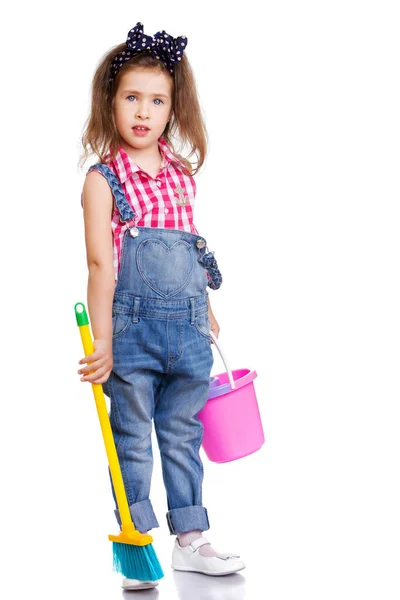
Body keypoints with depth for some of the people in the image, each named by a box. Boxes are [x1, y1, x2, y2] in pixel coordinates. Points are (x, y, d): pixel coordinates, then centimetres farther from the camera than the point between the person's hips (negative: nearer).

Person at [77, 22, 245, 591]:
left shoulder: (183, 175, 10)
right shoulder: (103, 178, -6)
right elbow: (101, 263, -12)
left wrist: (206, 311, 21)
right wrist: (101, 342, -15)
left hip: (187, 329, 5)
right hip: (133, 327, -4)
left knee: (183, 436, 13)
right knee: (132, 440, 6)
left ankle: (190, 540, 23)